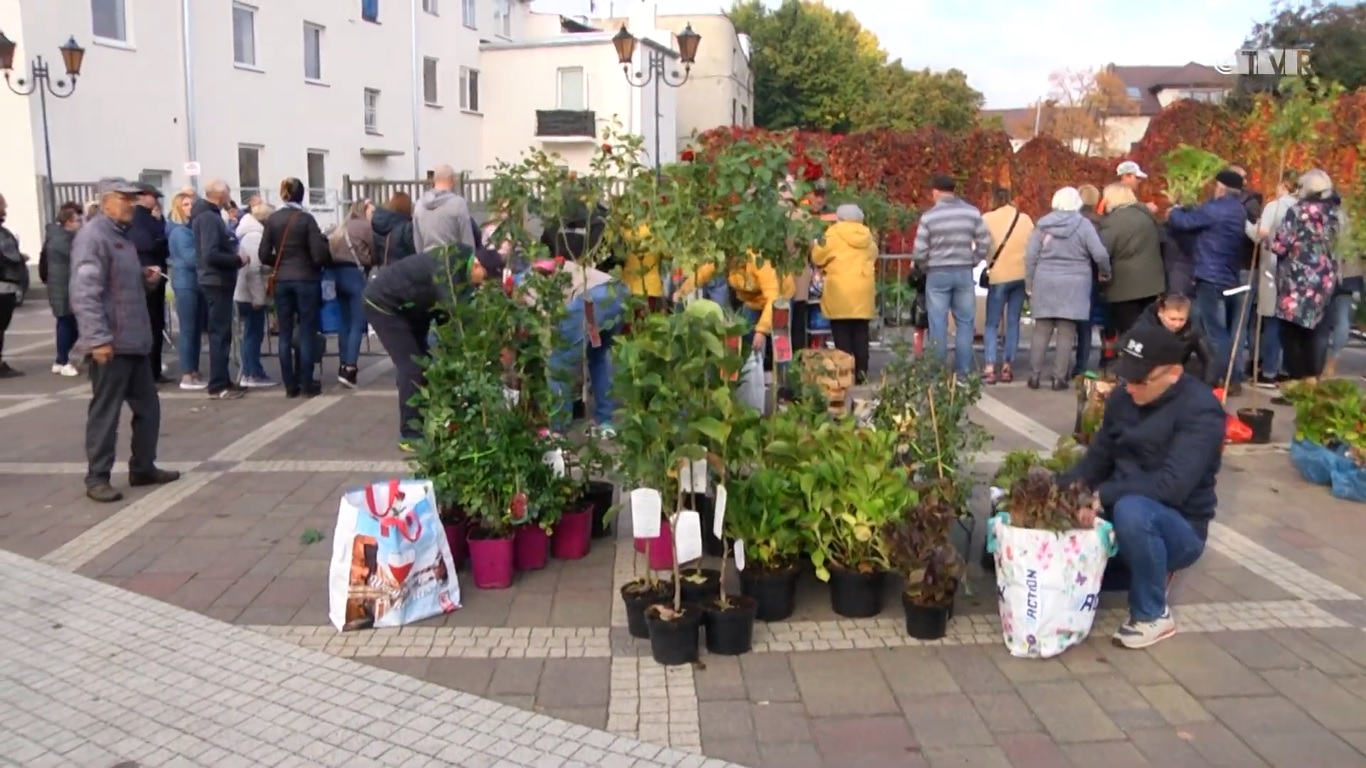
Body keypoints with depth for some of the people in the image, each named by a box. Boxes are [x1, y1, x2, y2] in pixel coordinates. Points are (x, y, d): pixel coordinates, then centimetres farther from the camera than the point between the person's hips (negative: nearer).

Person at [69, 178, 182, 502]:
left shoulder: (121, 235, 18)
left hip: (134, 341, 9)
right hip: (110, 343, -9)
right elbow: (85, 292, -21)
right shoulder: (92, 236, -13)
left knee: (148, 407, 14)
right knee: (105, 412, -2)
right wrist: (98, 338, -26)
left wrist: (146, 277, 8)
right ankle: (97, 477, 7)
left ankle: (143, 468, 24)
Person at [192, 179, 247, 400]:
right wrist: (238, 260, -16)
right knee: (220, 333, -7)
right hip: (217, 282, -10)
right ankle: (218, 386, -3)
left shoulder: (211, 215, 14)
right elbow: (210, 255, -25)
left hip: (219, 281, 10)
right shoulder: (208, 217, -17)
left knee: (221, 332, 14)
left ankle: (222, 380, 21)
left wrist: (235, 254, 2)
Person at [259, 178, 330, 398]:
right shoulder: (306, 218, -9)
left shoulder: (272, 219, 1)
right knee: (307, 332, 3)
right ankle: (307, 384, 4)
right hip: (306, 279, -3)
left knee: (285, 334, 7)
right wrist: (328, 258, 10)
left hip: (281, 281, 3)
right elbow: (319, 255, -12)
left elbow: (264, 255, 1)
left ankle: (290, 385, 9)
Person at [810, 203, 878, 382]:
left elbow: (817, 258, 0)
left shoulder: (833, 234, -4)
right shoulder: (868, 237, 10)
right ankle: (861, 371, 9)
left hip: (840, 292, -4)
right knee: (860, 333, 9)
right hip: (863, 291, 4)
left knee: (842, 334, -1)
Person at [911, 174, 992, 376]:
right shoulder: (972, 212, 2)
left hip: (937, 274, -2)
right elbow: (984, 243, 0)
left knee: (938, 324, 4)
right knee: (965, 323, 9)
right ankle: (963, 371, 9)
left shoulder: (929, 217, -6)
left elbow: (919, 253, -8)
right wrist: (972, 261, 14)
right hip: (964, 273, 2)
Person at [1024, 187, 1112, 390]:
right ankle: (1059, 378, 0)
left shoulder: (1043, 224, 4)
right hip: (1073, 285, -2)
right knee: (1066, 333, 1)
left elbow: (1030, 256, 1)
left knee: (1042, 331, 6)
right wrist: (1105, 272, 11)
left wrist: (1029, 283, 9)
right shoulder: (1084, 224, -3)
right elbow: (1100, 254, -8)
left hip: (1045, 284, 2)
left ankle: (1034, 376, 6)